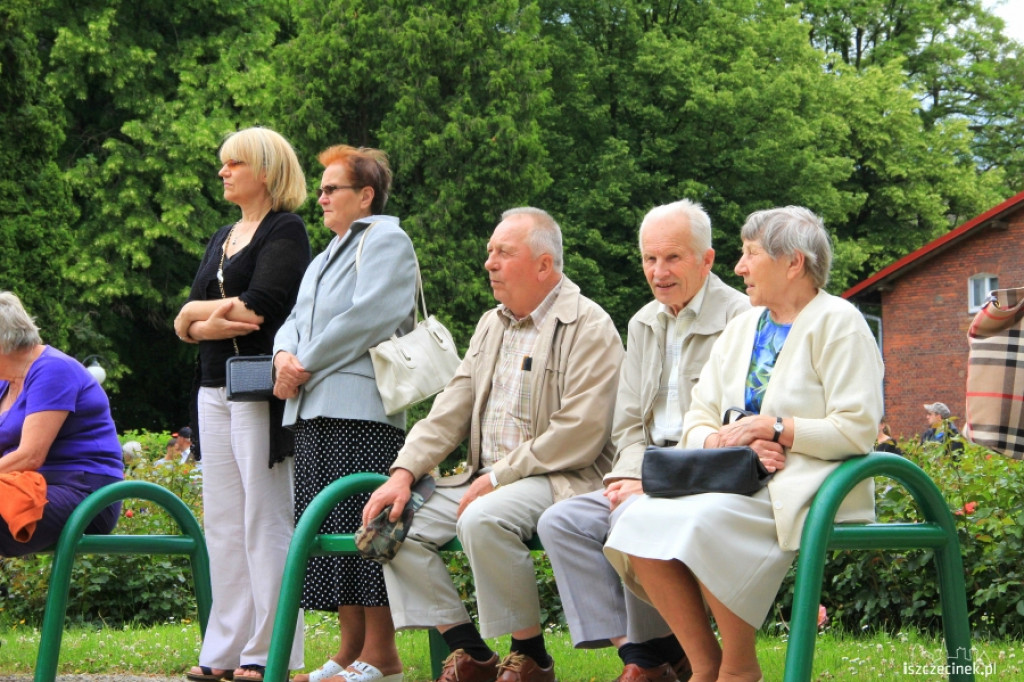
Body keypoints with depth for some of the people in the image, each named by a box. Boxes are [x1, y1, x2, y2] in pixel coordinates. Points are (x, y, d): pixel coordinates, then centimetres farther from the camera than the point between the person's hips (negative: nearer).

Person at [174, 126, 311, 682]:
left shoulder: (286, 231, -3)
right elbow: (185, 326, 13)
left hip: (262, 391, -8)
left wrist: (195, 311, -1)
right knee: (222, 522, 6)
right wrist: (210, 323, -10)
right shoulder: (222, 239, 20)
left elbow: (259, 308, -16)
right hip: (215, 389, 8)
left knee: (265, 521, -7)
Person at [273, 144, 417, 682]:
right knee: (329, 531, 6)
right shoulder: (328, 255, 27)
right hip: (314, 412, 9)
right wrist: (285, 354, 0)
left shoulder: (386, 242, -1)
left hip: (362, 409, -9)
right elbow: (299, 318, 22)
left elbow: (367, 319, -13)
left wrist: (305, 365, -11)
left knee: (364, 526, -11)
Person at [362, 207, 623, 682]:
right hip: (485, 478, 8)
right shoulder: (491, 325, 18)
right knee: (396, 524, -8)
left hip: (557, 479, -8)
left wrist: (498, 477, -19)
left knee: (483, 519, -36)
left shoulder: (588, 327, -9)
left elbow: (580, 434, -18)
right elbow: (450, 412, 14)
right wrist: (404, 473, -2)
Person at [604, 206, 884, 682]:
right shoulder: (742, 328, 21)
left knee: (703, 521, -33)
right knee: (640, 520, -20)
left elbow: (857, 430, -12)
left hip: (805, 484, -7)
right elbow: (696, 422, 15)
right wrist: (726, 440, -8)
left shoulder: (837, 323, -2)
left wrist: (775, 428, -14)